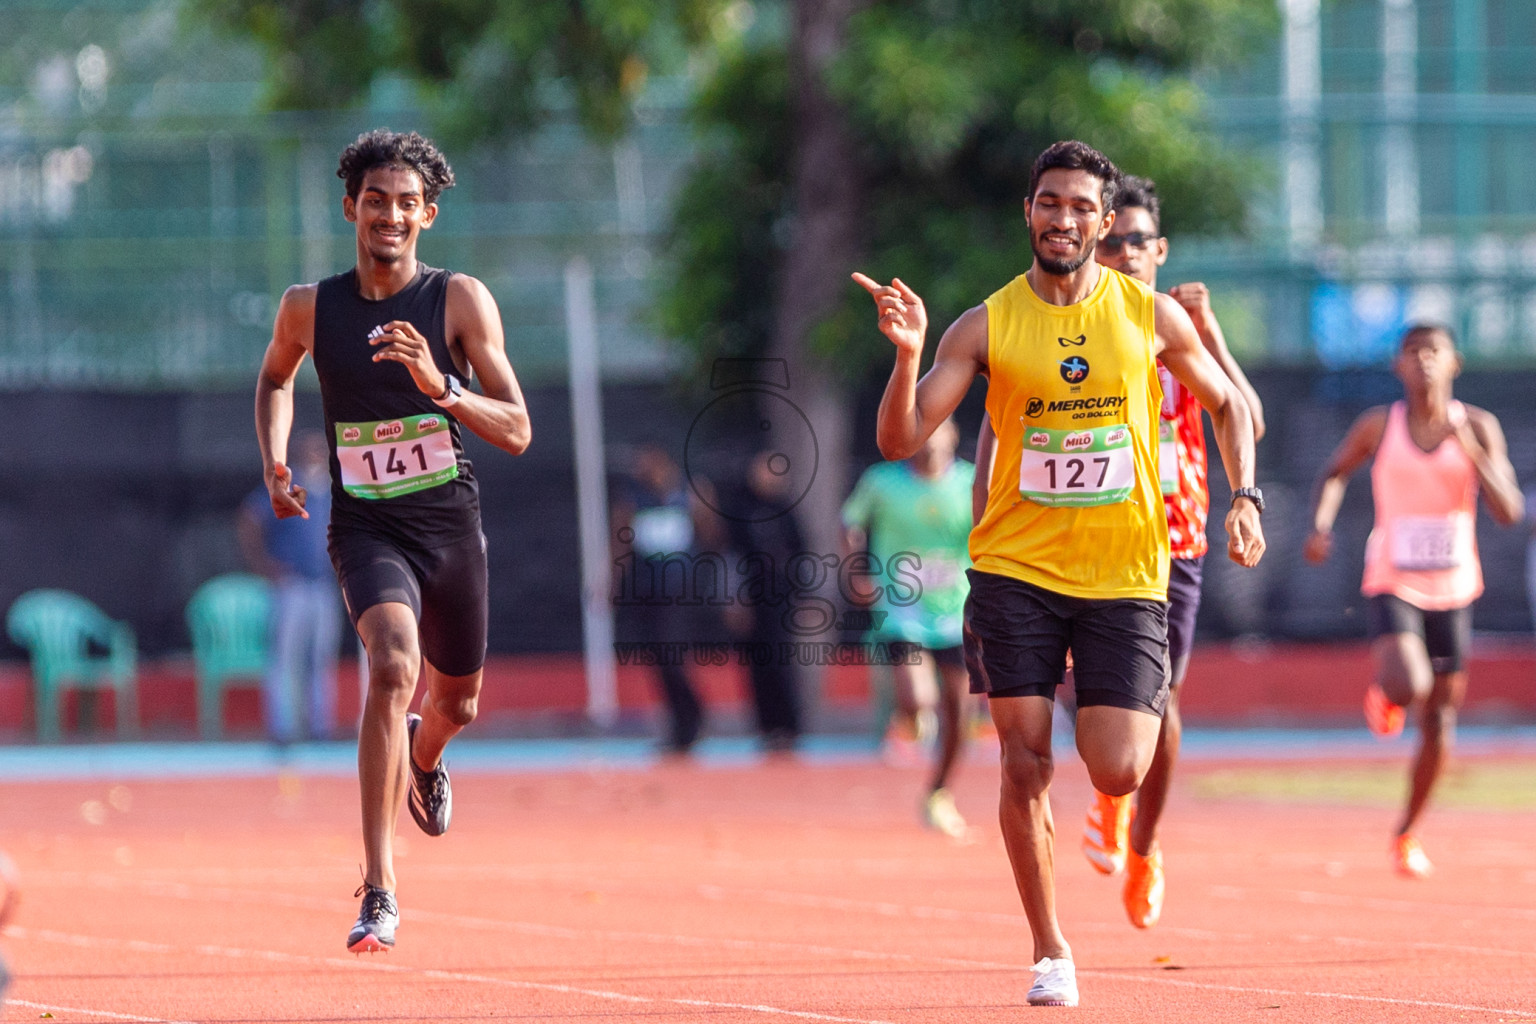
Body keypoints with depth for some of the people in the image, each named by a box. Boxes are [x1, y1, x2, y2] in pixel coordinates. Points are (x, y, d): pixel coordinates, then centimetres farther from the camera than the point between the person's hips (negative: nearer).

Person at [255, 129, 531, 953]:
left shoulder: (461, 300, -7)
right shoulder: (309, 308, -2)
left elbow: (516, 432, -11)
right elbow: (274, 377, 21)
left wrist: (438, 387, -28)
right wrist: (274, 463, 5)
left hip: (451, 525, 2)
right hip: (365, 526, -2)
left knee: (455, 704, 19)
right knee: (393, 664, -29)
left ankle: (422, 758, 62)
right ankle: (378, 891, -31)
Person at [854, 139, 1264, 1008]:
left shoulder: (1153, 317, 0)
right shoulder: (987, 326, -3)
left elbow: (1228, 404, 15)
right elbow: (900, 441, -7)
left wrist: (1245, 497, 1)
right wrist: (909, 354, -24)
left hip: (1124, 575, 0)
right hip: (1016, 568, 0)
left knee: (1118, 773, -11)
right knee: (1026, 762, -7)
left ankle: (1143, 710, 27)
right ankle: (1050, 952, 9)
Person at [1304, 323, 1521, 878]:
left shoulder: (1478, 427, -3)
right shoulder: (1379, 426, -4)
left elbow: (1508, 513, -10)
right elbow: (1334, 474, 15)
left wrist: (1471, 451, -22)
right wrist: (1320, 525, -4)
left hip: (1453, 594, 2)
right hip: (1391, 587, -2)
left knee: (1438, 725, 6)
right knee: (1409, 686, -27)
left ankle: (1407, 833, 27)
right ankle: (1383, 692, 12)